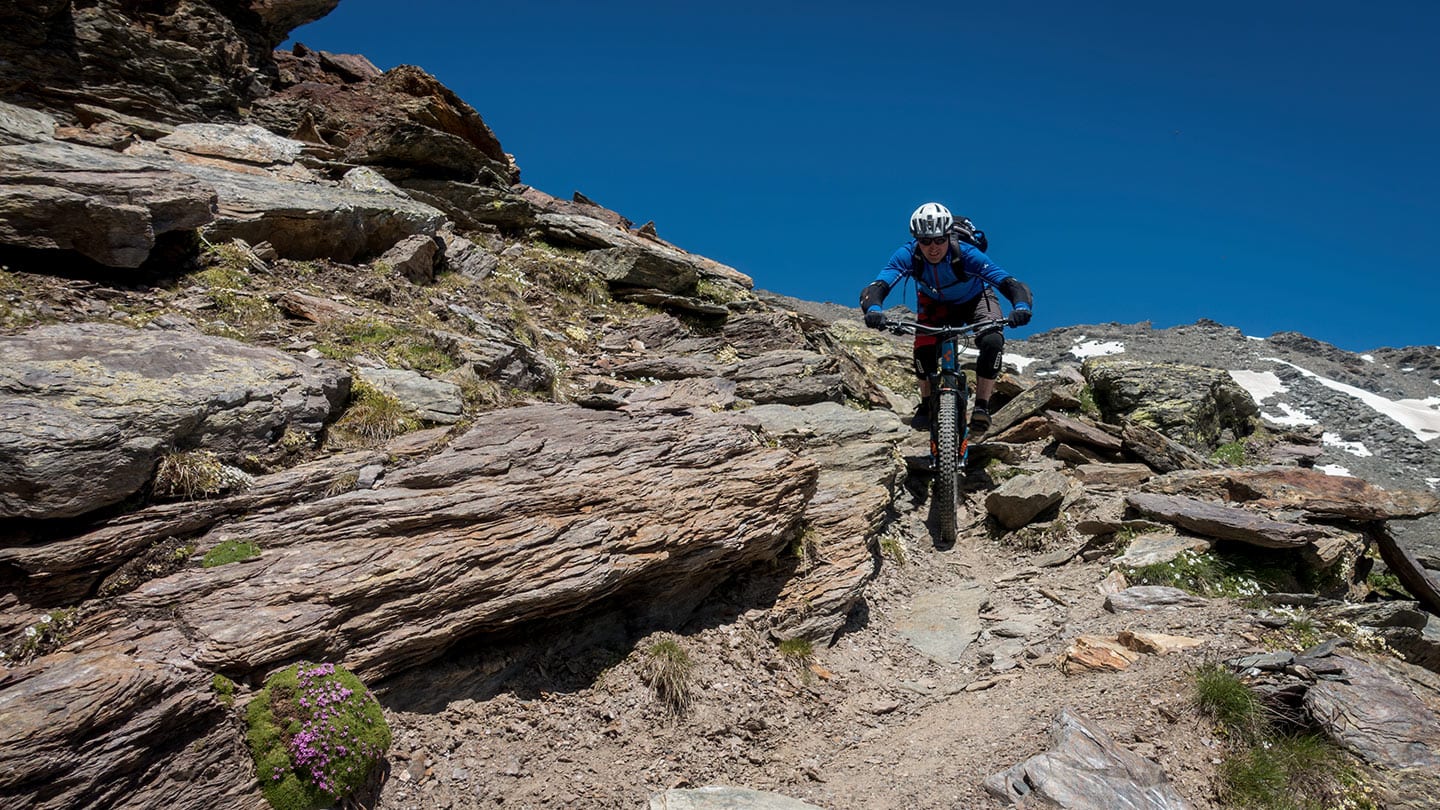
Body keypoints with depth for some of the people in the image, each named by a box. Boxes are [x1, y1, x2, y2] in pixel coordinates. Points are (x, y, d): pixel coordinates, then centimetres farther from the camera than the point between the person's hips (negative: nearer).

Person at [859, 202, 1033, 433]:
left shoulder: (967, 255, -37)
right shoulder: (908, 255, -33)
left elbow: (1013, 284, -43)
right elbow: (873, 289, -42)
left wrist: (1021, 308, -65)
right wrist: (873, 310, -65)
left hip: (975, 300, -1)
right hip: (936, 305, 1)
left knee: (992, 341, -29)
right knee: (923, 349, -24)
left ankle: (981, 406, -11)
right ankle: (927, 405, 2)